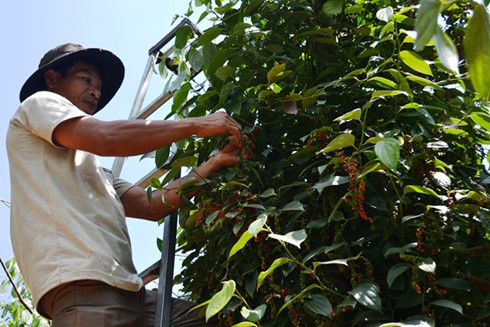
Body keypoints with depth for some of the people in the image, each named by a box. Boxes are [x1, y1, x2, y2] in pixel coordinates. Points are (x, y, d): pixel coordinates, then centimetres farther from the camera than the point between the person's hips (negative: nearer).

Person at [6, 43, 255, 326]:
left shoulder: (93, 169, 33)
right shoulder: (39, 103, 11)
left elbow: (153, 206, 19)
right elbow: (106, 138, -9)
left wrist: (214, 164, 12)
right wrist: (196, 124, -3)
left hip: (125, 290, 8)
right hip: (83, 287, -8)